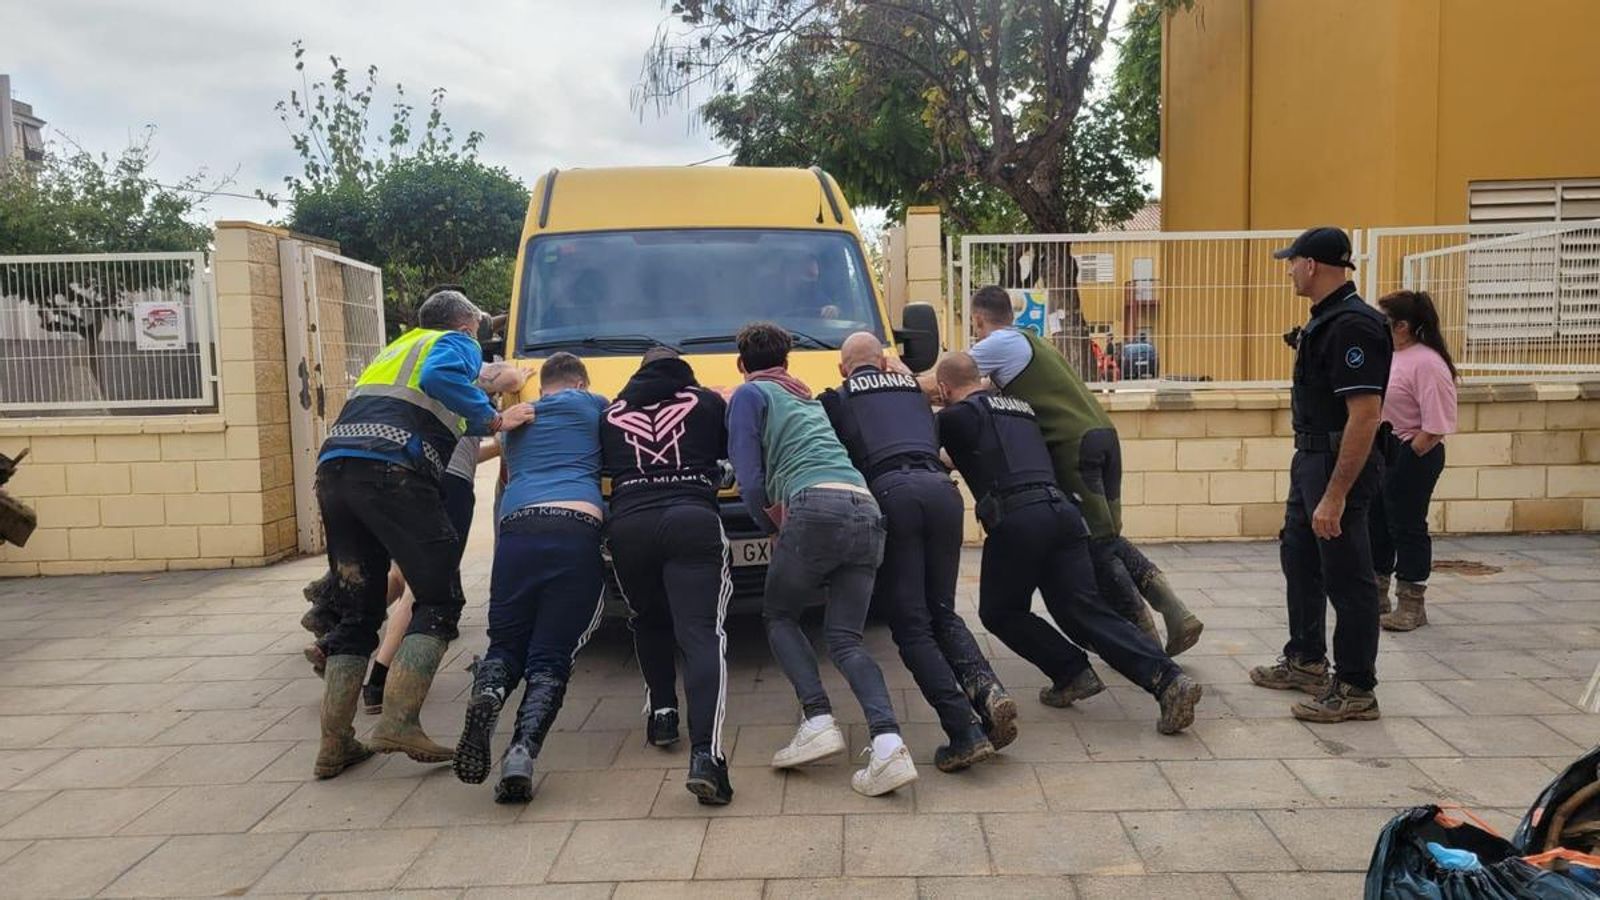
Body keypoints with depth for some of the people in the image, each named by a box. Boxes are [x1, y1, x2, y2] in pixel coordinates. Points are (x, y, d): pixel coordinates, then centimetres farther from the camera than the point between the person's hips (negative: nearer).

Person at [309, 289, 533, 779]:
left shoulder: (396, 348, 37)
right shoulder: (457, 344, 14)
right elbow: (438, 376, -10)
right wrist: (493, 419, -6)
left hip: (333, 469, 8)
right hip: (390, 472, -7)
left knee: (356, 613, 13)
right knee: (439, 600, -1)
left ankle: (334, 744, 12)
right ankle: (398, 722, -12)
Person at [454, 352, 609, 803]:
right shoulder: (593, 404, 20)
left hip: (516, 530, 2)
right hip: (578, 531, -2)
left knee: (505, 646, 14)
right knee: (550, 659, -2)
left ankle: (486, 694, -23)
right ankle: (523, 749, -28)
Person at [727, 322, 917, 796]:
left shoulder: (749, 394, 12)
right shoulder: (810, 399, 34)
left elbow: (749, 477, 3)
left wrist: (772, 527, 16)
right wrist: (782, 525, 33)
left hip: (816, 508, -6)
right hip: (868, 511, 6)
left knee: (779, 616, 15)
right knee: (845, 638, 7)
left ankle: (818, 721, -1)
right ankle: (889, 742, -14)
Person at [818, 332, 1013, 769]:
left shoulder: (834, 401, 20)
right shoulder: (912, 390, 32)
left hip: (888, 492, -4)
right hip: (941, 487, 4)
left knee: (911, 626, 2)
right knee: (942, 613, 17)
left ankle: (965, 732, -9)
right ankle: (985, 686, -9)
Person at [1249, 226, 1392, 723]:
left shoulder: (1352, 326, -21)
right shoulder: (1326, 319, 11)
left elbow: (1365, 415, -26)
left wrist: (1336, 495, -27)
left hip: (1340, 463, -11)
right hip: (1311, 458, 11)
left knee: (1345, 575, -1)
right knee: (1299, 557, 19)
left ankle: (1356, 688, 11)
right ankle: (1306, 660, 34)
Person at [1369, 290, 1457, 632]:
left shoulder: (1427, 363, -17)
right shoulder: (1391, 356, 10)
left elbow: (1436, 426, -21)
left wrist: (1409, 458, -18)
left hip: (1412, 456, -9)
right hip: (1382, 451, 9)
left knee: (1407, 526, 1)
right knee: (1376, 523, 16)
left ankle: (1412, 606, 14)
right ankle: (1376, 599, 30)